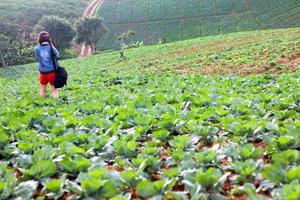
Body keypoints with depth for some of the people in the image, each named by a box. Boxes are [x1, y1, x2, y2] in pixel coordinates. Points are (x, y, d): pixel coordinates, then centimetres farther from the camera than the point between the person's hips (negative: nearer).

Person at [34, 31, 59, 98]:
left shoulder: (36, 49, -5)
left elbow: (37, 58, 7)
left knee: (43, 89, 19)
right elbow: (57, 55, 4)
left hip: (43, 72, 2)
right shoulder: (51, 47, -9)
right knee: (54, 89, 8)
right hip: (52, 72, -2)